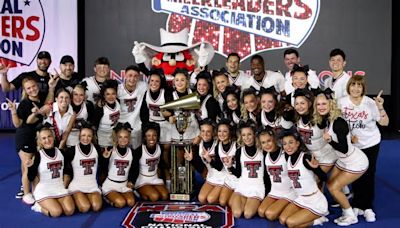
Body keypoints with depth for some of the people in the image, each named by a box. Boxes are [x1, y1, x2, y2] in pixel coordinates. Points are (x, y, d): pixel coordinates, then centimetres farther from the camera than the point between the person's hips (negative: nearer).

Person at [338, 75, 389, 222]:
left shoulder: (370, 103, -13)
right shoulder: (341, 102, -10)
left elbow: (385, 123, -11)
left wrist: (380, 107, -23)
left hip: (371, 144, -1)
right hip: (352, 145, 1)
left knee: (368, 175, 1)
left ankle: (368, 207, 13)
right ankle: (357, 205, 21)